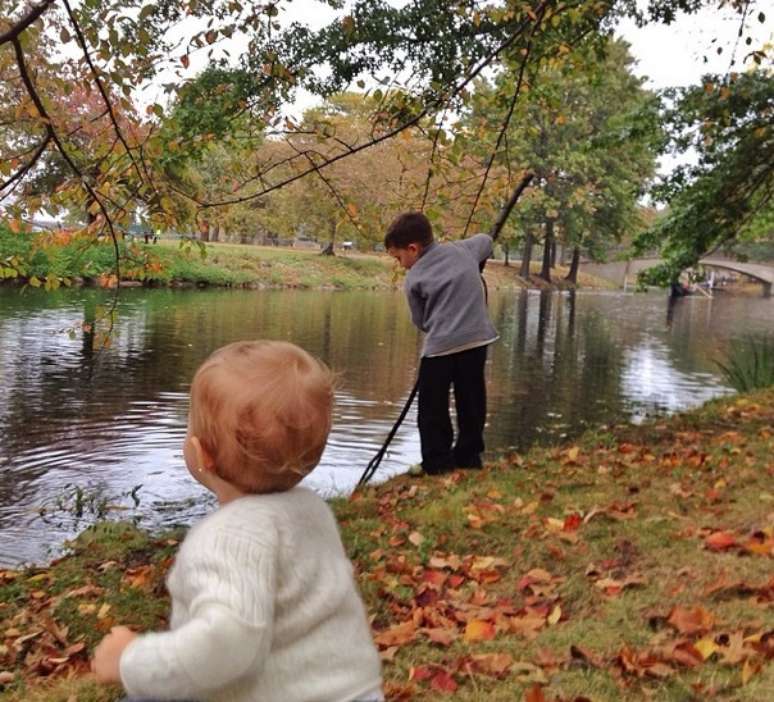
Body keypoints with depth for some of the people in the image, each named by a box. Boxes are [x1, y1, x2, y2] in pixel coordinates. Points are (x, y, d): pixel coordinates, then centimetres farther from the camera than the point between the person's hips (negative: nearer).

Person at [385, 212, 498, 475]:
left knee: (433, 410, 5)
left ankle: (438, 465, 3)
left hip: (439, 346, -4)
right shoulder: (462, 249, 10)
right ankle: (469, 458, 18)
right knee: (471, 404, 13)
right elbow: (485, 241, 32)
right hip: (477, 338, 5)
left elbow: (420, 320, 7)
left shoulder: (414, 278, -2)